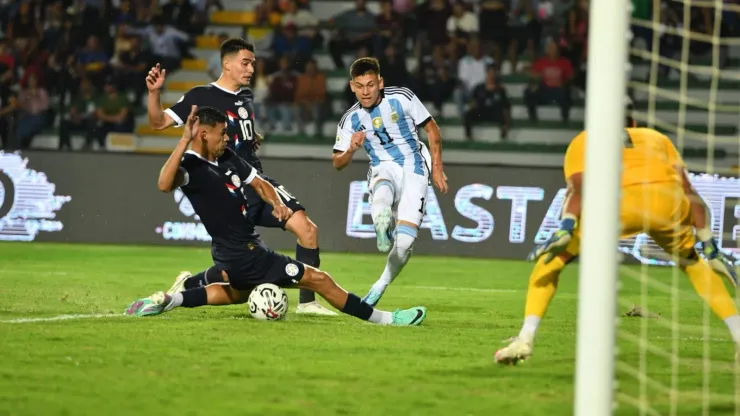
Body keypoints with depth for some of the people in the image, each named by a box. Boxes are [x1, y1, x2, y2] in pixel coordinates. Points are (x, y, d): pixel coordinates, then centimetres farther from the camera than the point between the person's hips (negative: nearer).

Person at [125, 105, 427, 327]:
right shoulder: (190, 167, -21)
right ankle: (383, 319, 6)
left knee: (237, 293, 39)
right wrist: (184, 141, -46)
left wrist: (277, 203, -5)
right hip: (242, 255, -10)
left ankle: (169, 300, 29)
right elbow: (164, 184, -43)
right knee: (319, 280, -3)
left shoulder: (227, 158, 4)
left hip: (235, 253, 10)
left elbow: (258, 183, 15)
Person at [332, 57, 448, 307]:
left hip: (413, 167, -2)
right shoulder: (351, 120, -1)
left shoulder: (402, 98, -7)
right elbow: (337, 163, 5)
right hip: (382, 169, 2)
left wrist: (437, 168, 1)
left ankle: (381, 286, 5)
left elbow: (431, 128, 4)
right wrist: (351, 149, -18)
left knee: (404, 241, -13)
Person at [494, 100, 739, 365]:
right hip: (668, 201, 3)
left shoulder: (583, 141, 30)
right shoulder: (657, 138, 37)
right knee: (690, 261, 33)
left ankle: (526, 338, -2)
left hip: (621, 201, -3)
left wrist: (565, 229, -6)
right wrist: (710, 248, 24)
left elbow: (578, 186, 8)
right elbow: (689, 192, 26)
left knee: (552, 260, 15)